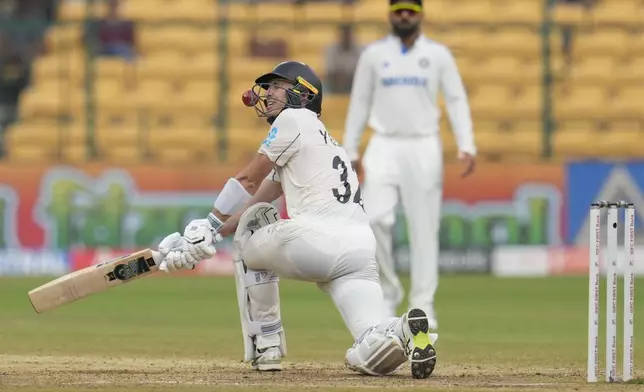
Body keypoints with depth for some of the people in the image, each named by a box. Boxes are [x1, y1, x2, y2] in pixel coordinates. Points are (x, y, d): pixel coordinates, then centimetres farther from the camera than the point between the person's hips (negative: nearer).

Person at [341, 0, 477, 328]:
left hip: (423, 149, 0)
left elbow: (457, 101, 2)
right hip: (384, 148, 0)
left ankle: (423, 307, 3)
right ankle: (388, 292, 2)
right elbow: (359, 103, 10)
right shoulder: (373, 54, 8)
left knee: (424, 227, -2)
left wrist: (466, 146, -10)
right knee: (375, 219, -16)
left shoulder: (438, 55, 5)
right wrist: (350, 152, 4)